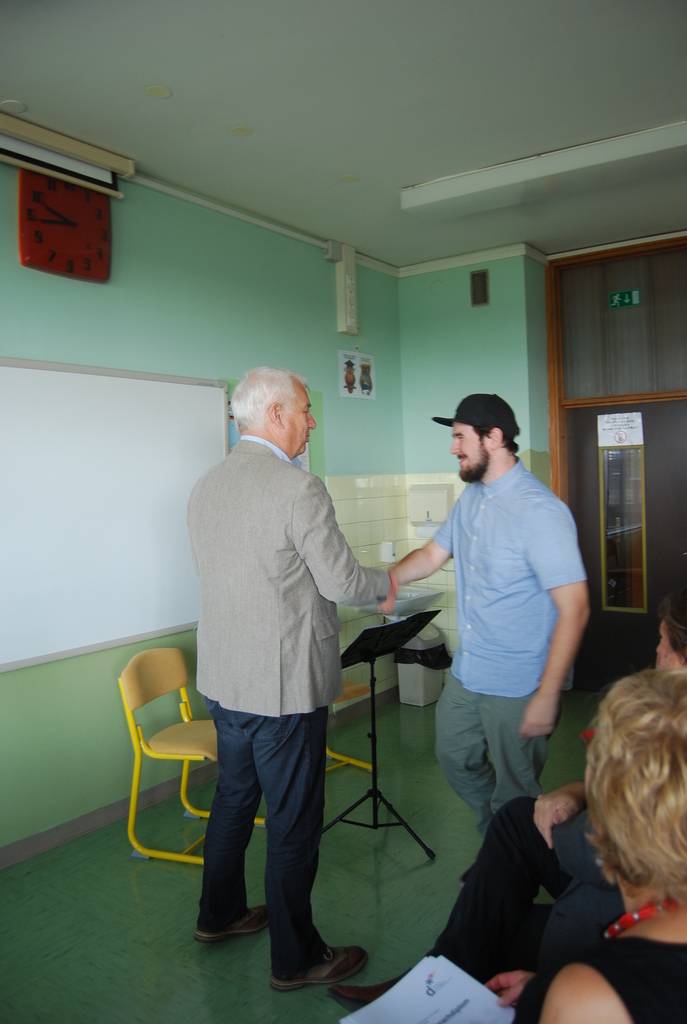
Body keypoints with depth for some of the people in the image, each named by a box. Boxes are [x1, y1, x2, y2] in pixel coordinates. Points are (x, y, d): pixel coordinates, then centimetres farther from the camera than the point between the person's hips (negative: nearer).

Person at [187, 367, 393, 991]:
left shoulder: (206, 487, 6)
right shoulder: (298, 488, -20)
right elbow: (342, 582, -16)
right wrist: (385, 583, 5)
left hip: (224, 677, 8)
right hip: (284, 683, -8)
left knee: (234, 798, 24)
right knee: (293, 822, 8)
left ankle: (220, 915, 43)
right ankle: (297, 959, 25)